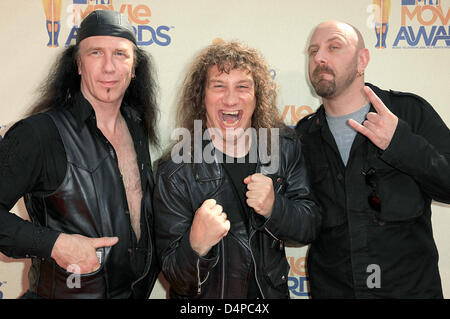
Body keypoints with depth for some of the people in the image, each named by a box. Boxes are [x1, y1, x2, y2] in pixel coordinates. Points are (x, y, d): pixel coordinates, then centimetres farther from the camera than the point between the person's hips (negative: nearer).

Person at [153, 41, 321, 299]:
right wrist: (197, 245, -40)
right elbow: (176, 278, -19)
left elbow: (310, 228, -8)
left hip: (271, 291, 3)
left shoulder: (285, 147, -10)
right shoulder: (175, 172, -21)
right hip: (205, 297, -3)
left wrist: (274, 208, -27)